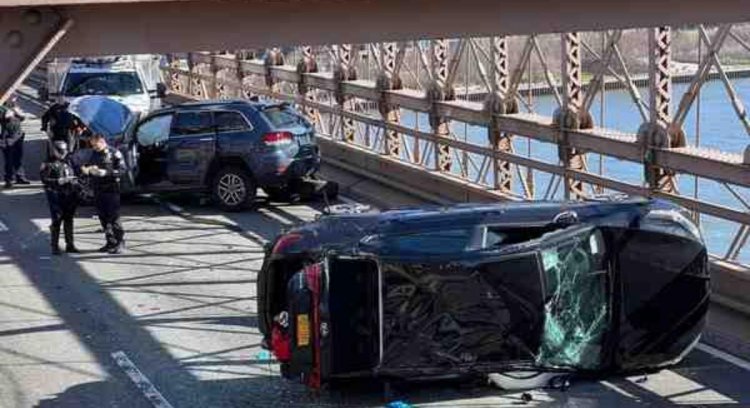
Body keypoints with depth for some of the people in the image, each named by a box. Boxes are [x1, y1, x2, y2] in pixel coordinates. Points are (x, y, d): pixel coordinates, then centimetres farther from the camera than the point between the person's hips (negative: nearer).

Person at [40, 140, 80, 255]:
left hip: (70, 194, 5)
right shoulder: (48, 165, -7)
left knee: (69, 220, 11)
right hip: (56, 196, -5)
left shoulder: (69, 161, 9)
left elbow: (74, 175, 21)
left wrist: (75, 181, 4)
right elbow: (45, 179, -13)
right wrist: (59, 181, -22)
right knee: (57, 221, -5)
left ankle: (70, 245, 19)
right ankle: (55, 246, 1)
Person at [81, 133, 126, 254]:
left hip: (111, 190, -7)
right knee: (103, 218, 8)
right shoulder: (94, 154, 13)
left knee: (114, 217, -7)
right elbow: (90, 168, 21)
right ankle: (111, 242, 16)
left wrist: (105, 172, -21)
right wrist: (86, 170, -3)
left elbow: (122, 169, -12)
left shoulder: (114, 153, -6)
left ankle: (120, 242, 0)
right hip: (98, 190, 7)